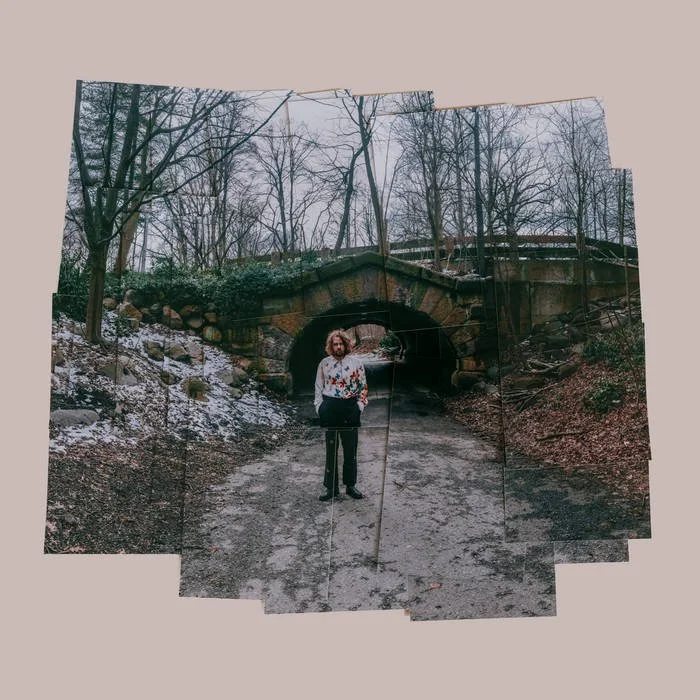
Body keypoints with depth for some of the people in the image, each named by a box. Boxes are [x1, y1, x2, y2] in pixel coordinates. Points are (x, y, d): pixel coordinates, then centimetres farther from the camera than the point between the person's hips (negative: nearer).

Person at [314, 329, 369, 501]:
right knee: (331, 449, 5)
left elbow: (363, 386, 5)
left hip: (350, 409, 0)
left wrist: (360, 406, -3)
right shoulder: (324, 364, 6)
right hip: (330, 410, 0)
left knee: (350, 449, 7)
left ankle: (350, 485, 19)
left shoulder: (356, 362, 4)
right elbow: (318, 387, 9)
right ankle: (331, 487, 14)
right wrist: (319, 407, 1)